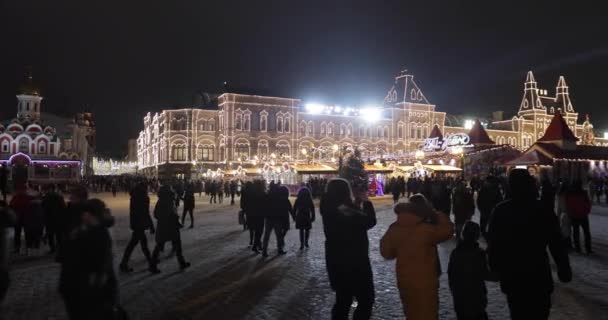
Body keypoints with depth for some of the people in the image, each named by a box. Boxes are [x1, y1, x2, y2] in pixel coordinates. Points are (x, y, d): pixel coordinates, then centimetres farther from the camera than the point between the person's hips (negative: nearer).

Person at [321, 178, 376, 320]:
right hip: (354, 262, -9)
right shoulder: (343, 210, -27)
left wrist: (358, 202, 6)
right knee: (366, 299, 7)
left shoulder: (330, 210, 1)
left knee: (343, 299, 22)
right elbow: (370, 221, -16)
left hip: (337, 261, 9)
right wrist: (366, 201, -4)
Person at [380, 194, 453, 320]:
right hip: (425, 281, -4)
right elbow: (448, 229, -6)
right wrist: (435, 214, 1)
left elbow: (386, 252, 0)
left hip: (404, 279, 4)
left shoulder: (394, 229, -10)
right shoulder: (426, 229, -23)